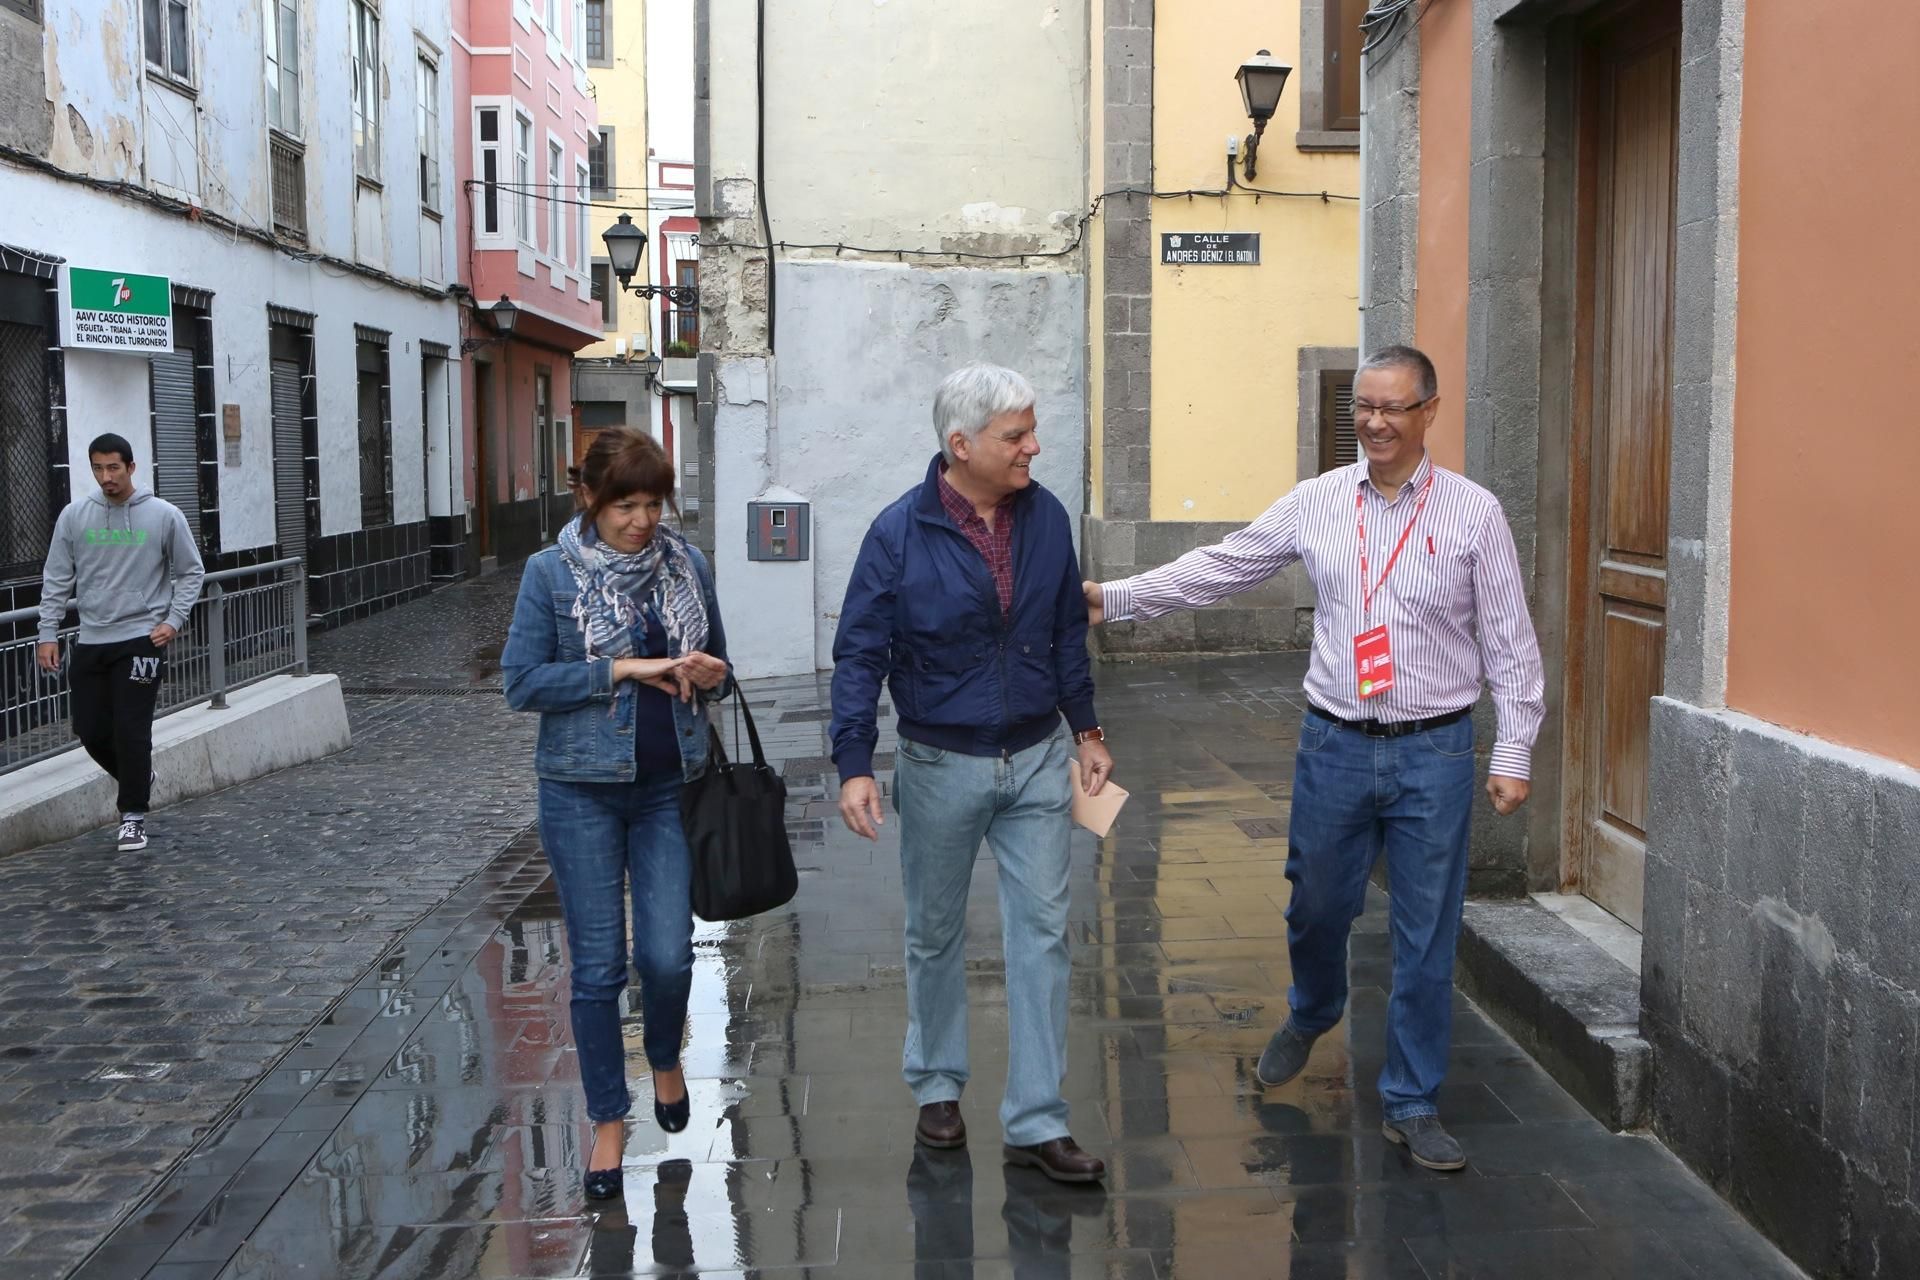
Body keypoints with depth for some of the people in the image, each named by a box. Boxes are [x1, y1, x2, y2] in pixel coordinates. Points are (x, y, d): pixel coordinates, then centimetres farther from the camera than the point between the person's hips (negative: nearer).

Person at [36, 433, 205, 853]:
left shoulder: (164, 515, -3)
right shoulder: (74, 516, 3)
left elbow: (190, 572, 5)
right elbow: (57, 580, 7)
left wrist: (174, 620, -6)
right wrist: (47, 634, 1)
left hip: (141, 640, -3)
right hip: (90, 642, 3)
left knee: (131, 731, -7)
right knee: (91, 730, 4)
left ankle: (133, 816, 6)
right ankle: (137, 782, 31)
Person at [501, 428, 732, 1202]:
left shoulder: (687, 565, 5)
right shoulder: (551, 573, -4)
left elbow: (719, 669, 15)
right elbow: (521, 682, -8)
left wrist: (709, 675, -9)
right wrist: (620, 670, -17)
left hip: (669, 788, 2)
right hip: (583, 791, -2)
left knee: (668, 956, -4)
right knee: (597, 965, 3)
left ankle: (666, 1058, 29)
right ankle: (608, 1118, 20)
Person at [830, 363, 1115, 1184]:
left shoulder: (1045, 518, -2)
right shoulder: (900, 532, -13)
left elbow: (1067, 634, 9)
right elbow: (860, 655, -11)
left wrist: (1087, 731, 11)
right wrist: (854, 766, -18)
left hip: (1037, 761, 3)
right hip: (942, 767, -2)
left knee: (1041, 933, 2)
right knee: (935, 934, 13)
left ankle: (1036, 1122, 10)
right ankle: (937, 1086, 34)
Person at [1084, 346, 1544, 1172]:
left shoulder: (1474, 513, -3)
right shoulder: (1317, 502, 2)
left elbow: (1510, 641, -2)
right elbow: (1220, 569, 7)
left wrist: (1513, 751, -7)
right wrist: (1114, 598, 2)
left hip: (1433, 753, -2)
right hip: (1335, 742, 2)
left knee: (1426, 937, 5)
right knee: (1317, 907, 15)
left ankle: (1412, 1103, 21)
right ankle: (1309, 1016, 48)